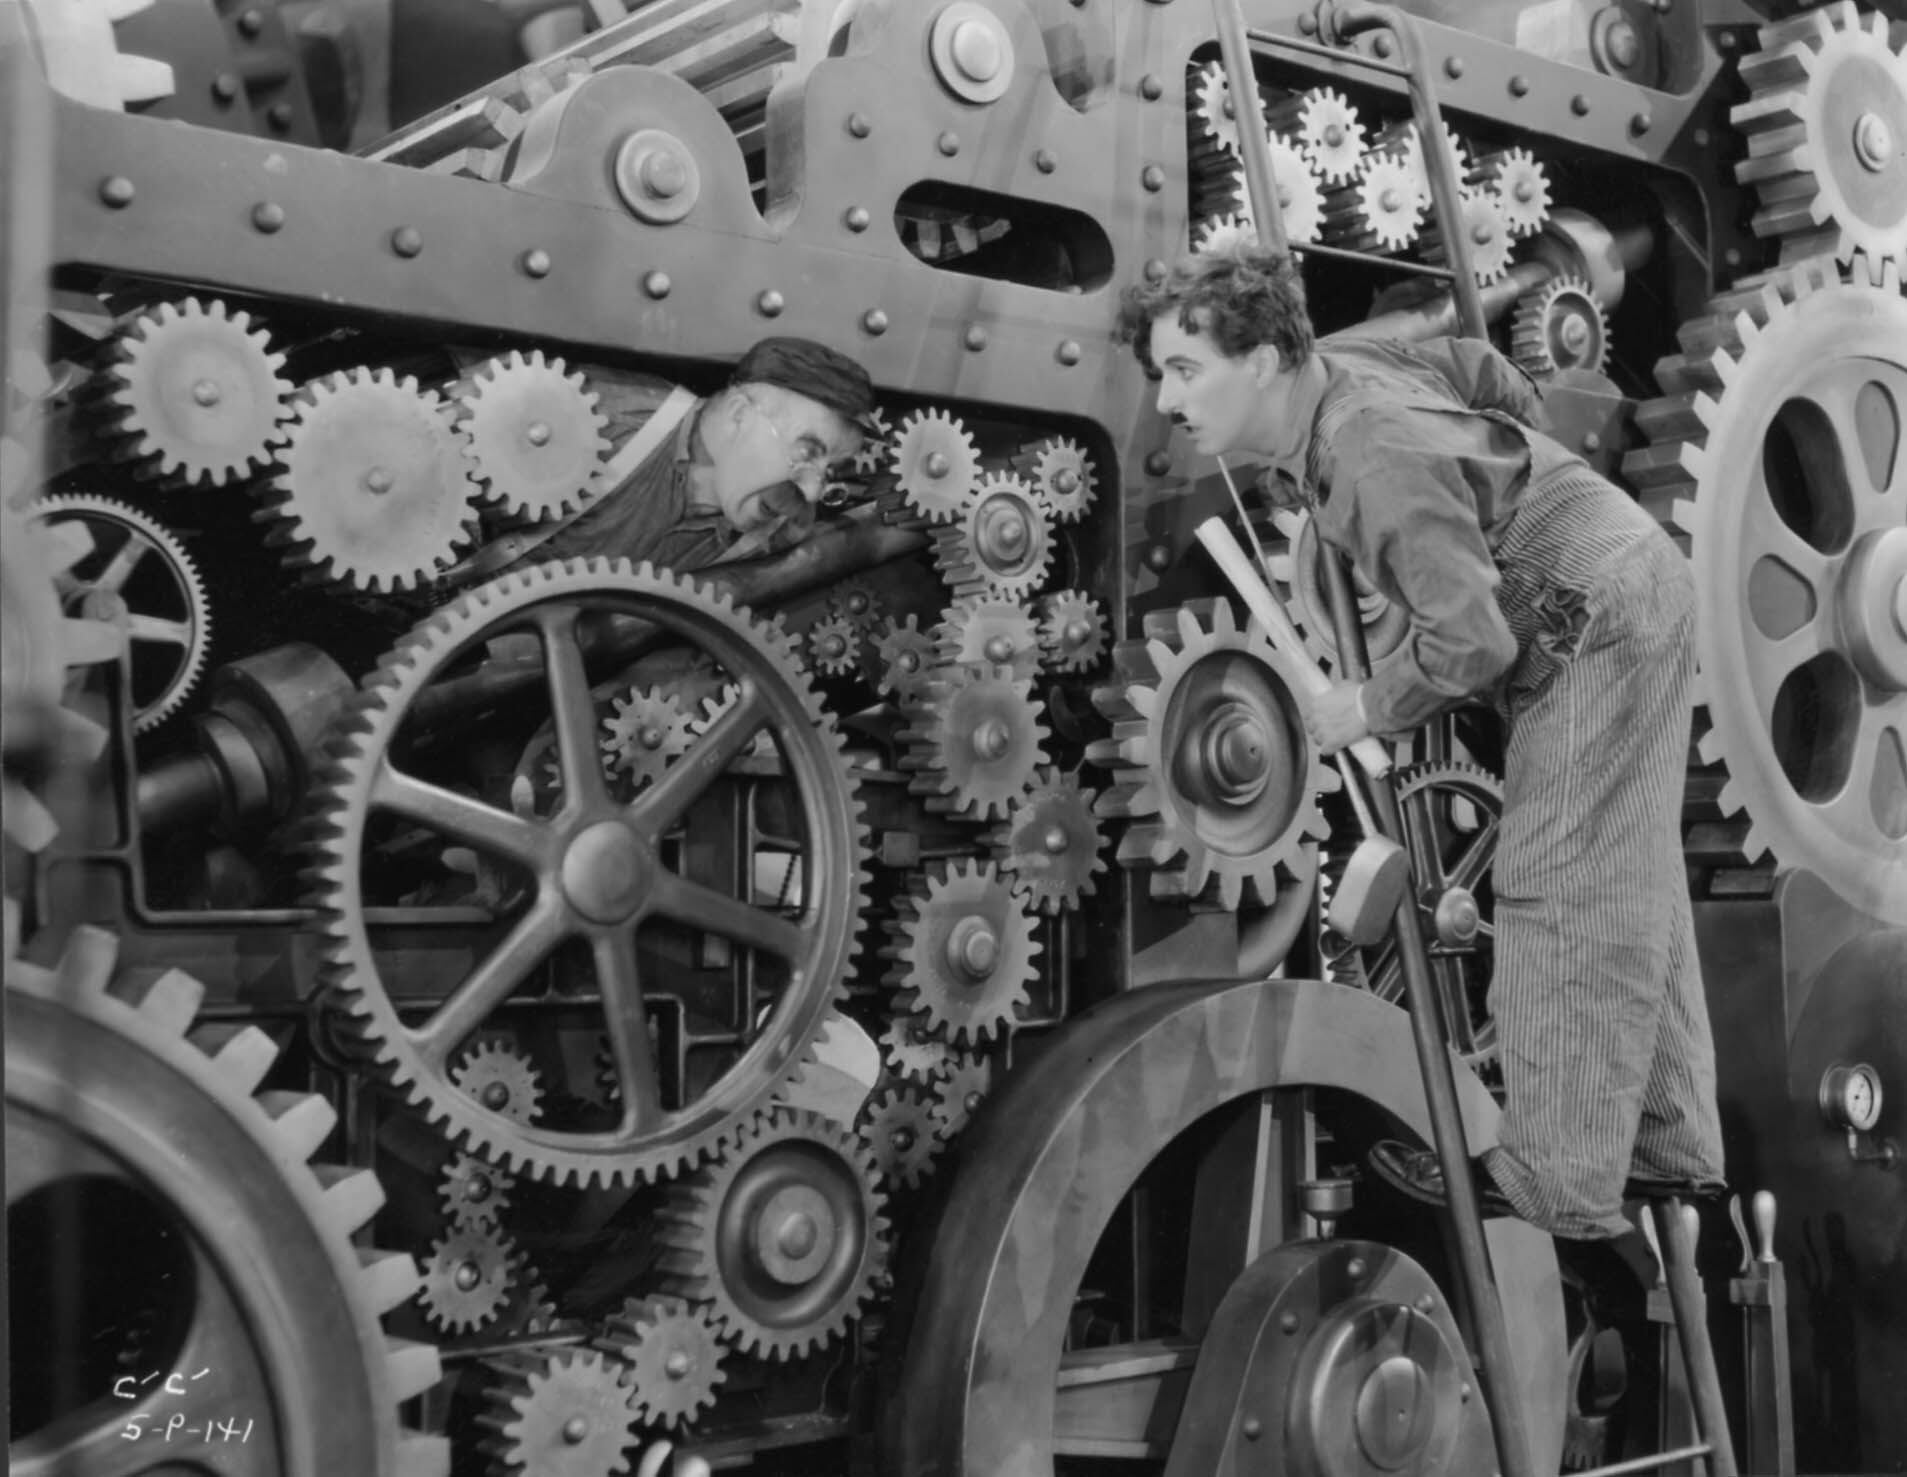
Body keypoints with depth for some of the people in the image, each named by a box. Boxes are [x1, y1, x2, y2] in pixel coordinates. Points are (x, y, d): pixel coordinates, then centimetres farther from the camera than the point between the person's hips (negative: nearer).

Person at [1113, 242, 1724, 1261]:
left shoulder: (1377, 459, -29)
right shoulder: (1335, 368, 0)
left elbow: (1473, 640, -28)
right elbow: (1483, 371, 17)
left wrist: (1364, 708, -13)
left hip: (1600, 618, -10)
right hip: (1627, 596, 10)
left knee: (1557, 889, -9)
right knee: (1625, 885, 15)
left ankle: (1555, 1183, -4)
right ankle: (1670, 1143, 25)